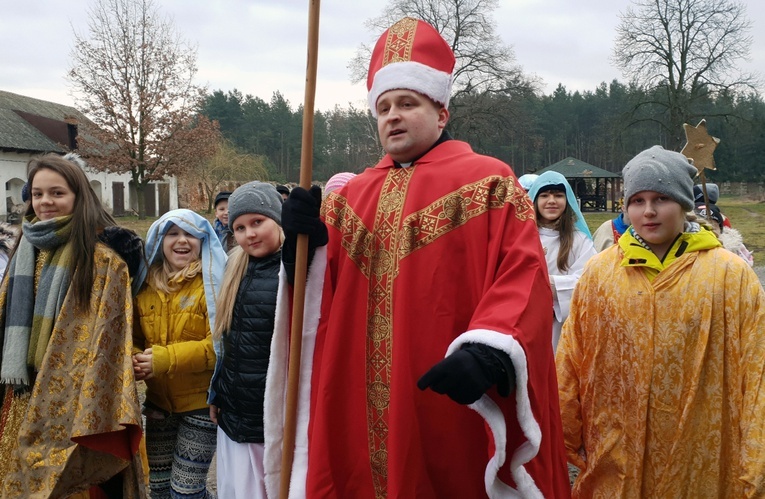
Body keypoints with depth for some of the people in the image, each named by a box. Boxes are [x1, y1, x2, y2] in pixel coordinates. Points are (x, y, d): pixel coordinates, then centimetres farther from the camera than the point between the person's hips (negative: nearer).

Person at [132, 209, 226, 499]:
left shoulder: (213, 283, -12)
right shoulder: (146, 284, 4)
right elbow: (136, 338, 12)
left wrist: (167, 358, -26)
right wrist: (134, 359, -10)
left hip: (201, 403, -5)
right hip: (159, 402, 6)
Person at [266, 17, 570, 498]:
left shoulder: (488, 181, 0)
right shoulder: (352, 195, 13)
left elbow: (524, 277, -12)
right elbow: (325, 297, 11)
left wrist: (487, 353, -26)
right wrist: (306, 246, -8)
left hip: (454, 404, -4)